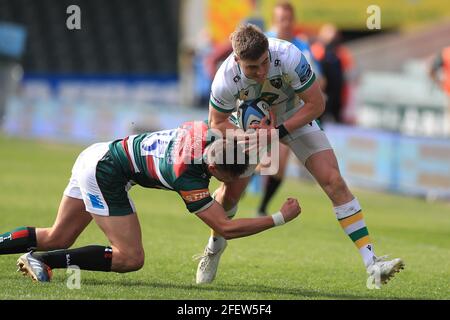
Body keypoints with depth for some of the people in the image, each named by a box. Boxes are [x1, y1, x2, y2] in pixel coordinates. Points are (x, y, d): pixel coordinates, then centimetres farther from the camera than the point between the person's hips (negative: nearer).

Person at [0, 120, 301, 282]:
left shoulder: (207, 131, -12)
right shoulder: (188, 178, -29)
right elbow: (227, 228, -25)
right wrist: (281, 218, -23)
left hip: (100, 153, 9)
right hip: (104, 175, -9)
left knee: (57, 239, 18)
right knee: (131, 259, -8)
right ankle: (42, 259, -5)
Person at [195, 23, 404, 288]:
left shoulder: (288, 56, -36)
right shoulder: (226, 80, -32)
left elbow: (316, 104, -25)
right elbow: (217, 123, -14)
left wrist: (278, 131, -28)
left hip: (296, 117, -1)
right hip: (254, 121, 1)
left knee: (333, 181, -15)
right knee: (230, 192, -1)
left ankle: (372, 266, -18)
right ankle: (215, 246, 35)